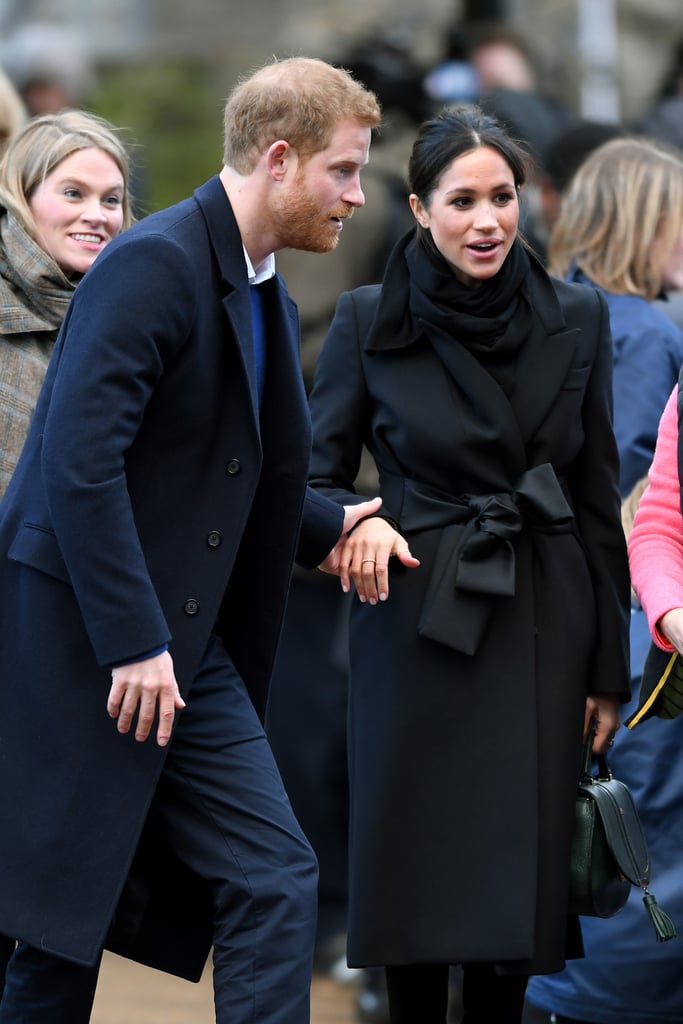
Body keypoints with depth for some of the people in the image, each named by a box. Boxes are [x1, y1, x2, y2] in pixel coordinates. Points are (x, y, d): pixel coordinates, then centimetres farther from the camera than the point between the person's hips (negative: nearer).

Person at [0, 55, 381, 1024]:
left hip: (191, 645, 9)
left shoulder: (265, 297, 15)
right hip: (83, 643, -9)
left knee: (273, 878, 0)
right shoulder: (153, 263, -15)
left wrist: (328, 526, 9)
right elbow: (81, 461, -23)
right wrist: (132, 643, -24)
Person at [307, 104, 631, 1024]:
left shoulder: (576, 318, 3)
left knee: (519, 872, 2)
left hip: (543, 625, 1)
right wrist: (359, 524, -21)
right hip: (419, 626, -1)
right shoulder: (368, 320, -2)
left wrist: (610, 666, 5)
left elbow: (598, 499, 6)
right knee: (417, 868, 2)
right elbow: (319, 477, 3)